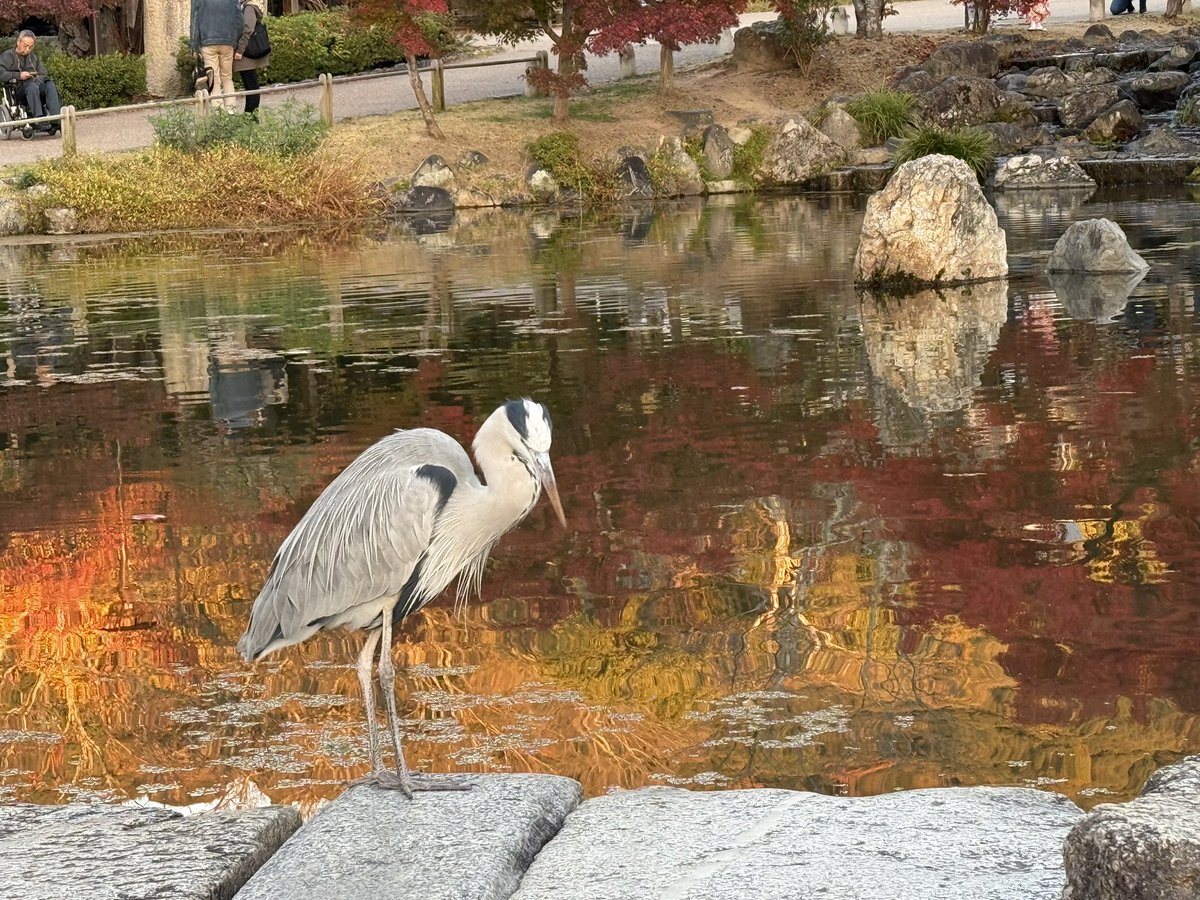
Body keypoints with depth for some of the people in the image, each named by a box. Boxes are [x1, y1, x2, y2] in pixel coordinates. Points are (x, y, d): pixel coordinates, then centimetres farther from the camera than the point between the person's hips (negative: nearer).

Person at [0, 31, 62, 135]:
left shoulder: (33, 57, 29)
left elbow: (43, 75, 22)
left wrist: (37, 77, -2)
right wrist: (18, 75, -17)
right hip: (19, 90, -4)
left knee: (50, 85, -29)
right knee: (32, 86, -38)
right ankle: (41, 122, -48)